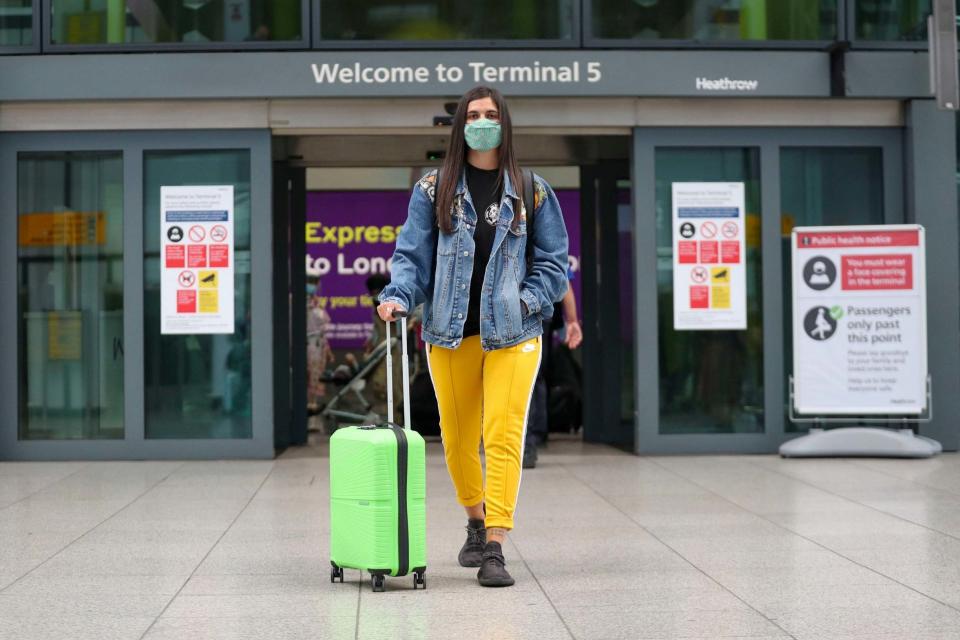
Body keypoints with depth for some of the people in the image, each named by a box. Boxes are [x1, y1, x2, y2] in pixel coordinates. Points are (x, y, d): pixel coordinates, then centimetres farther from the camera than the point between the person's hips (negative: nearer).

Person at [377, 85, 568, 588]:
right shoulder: (433, 189, 6)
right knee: (457, 437, 11)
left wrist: (527, 302, -7)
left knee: (504, 436, -12)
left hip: (512, 332, -1)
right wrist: (398, 296, -14)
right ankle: (475, 524, 35)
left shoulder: (531, 192, 6)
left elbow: (553, 261, 8)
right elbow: (413, 254, 3)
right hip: (450, 332, 2)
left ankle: (494, 550, -11)